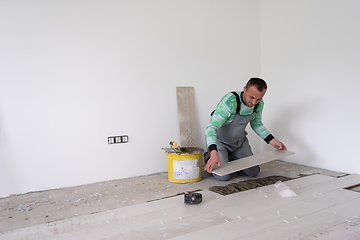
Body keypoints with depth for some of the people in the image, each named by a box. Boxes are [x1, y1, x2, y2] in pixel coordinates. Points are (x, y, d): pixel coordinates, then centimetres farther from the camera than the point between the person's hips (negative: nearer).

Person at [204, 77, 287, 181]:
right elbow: (212, 127, -39)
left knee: (253, 172, 6)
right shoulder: (230, 101, -36)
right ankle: (209, 158, 16)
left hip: (239, 140, 6)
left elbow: (256, 124, 7)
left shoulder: (259, 104, -14)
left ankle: (231, 159, 31)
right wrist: (214, 154, -52)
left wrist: (273, 141, -1)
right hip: (219, 140, -6)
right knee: (223, 176, -14)